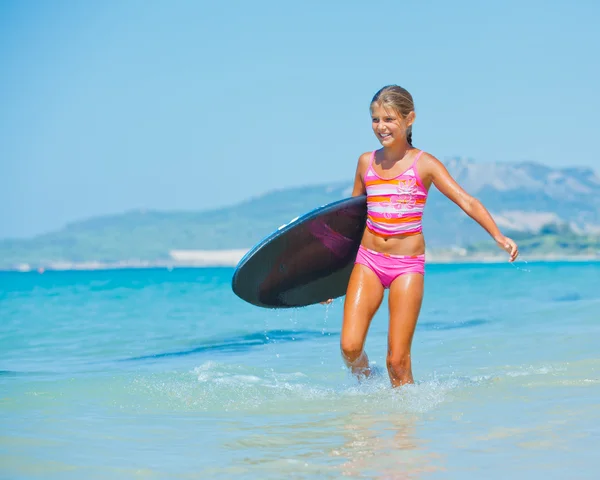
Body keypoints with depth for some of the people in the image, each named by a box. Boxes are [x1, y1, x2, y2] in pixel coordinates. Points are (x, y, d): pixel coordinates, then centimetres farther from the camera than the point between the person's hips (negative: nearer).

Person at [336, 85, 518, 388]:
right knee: (350, 347, -9)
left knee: (398, 360, -7)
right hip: (368, 260, 3)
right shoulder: (366, 162, 8)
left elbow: (467, 202, -8)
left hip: (408, 265, -3)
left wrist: (498, 236, -23)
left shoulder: (424, 164, -2)